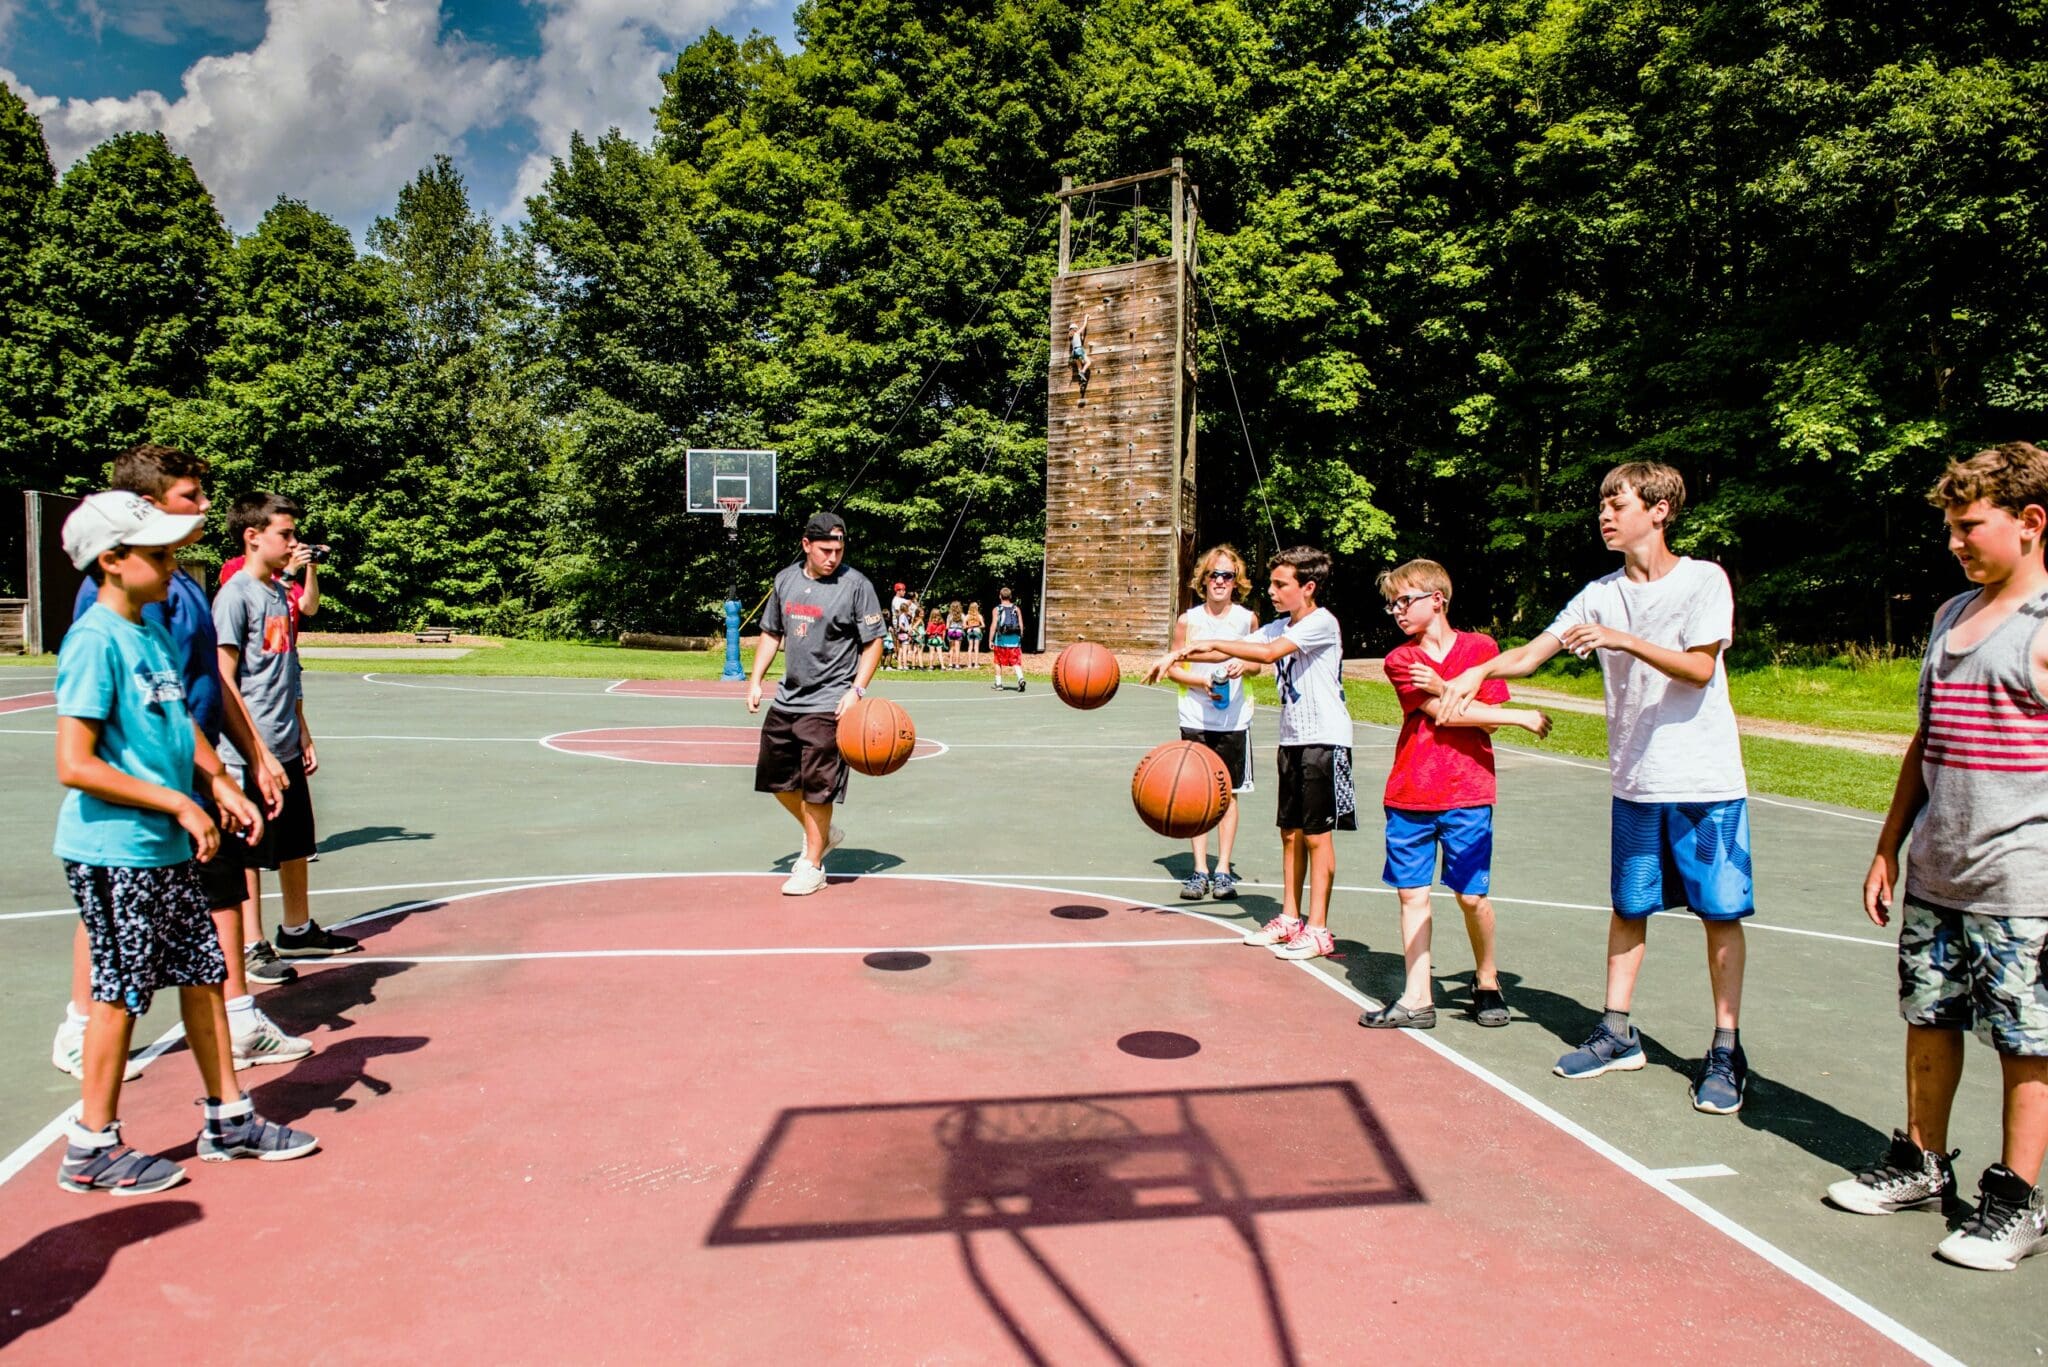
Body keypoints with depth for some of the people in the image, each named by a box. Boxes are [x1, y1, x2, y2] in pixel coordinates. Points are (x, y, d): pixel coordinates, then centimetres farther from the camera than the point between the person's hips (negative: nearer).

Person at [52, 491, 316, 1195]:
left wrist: (220, 784, 7)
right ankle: (91, 1149, 19)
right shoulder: (95, 641, -17)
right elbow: (74, 765, -21)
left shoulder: (153, 630, 9)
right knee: (122, 992, 2)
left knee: (204, 972, 13)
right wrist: (179, 803, -19)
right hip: (113, 853, -8)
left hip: (169, 850, 8)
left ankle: (229, 1120, 25)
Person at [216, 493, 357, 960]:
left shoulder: (278, 592, 13)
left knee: (296, 843, 17)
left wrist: (303, 734, 17)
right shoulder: (236, 594, -12)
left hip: (287, 749, 8)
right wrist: (257, 749, -18)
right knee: (251, 851, 2)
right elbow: (225, 680, -16)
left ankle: (298, 931, 31)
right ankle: (251, 947, 12)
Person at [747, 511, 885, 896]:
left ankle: (812, 865, 10)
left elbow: (873, 642, -8)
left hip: (829, 705, -7)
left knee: (817, 786, -4)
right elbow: (771, 632, 17)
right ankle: (822, 834, 35)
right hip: (787, 698, 7)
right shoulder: (786, 579, 6)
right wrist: (756, 680, 8)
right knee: (778, 778, 14)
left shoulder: (855, 585, -10)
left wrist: (856, 691, -18)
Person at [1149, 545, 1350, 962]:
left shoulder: (1322, 623, -13)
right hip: (1292, 740, 8)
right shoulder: (1278, 627, 12)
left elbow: (1269, 652, -27)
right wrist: (1176, 656, -7)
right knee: (1291, 831, 12)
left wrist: (1210, 643, -24)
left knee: (1318, 833, -4)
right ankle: (1290, 918, 22)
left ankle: (1318, 930, 3)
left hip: (1324, 740, -8)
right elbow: (1230, 653, 5)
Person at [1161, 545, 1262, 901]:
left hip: (1234, 719, 0)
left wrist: (1242, 666, -13)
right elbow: (1173, 668, 3)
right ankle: (1199, 870, 12)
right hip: (1196, 718, 0)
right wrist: (1202, 681, -14)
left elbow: (1257, 662, 9)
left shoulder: (1247, 618, -1)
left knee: (1228, 793, 5)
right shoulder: (1187, 620, -2)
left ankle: (1223, 870, 15)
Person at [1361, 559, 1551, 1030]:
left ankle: (1487, 982, 25)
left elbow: (1487, 721, -4)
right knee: (1412, 893, 2)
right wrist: (1523, 717, -7)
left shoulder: (1481, 648, 2)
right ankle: (1417, 999, 8)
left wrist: (1440, 686, -16)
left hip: (1466, 794, -2)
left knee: (1471, 894, 1)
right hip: (1409, 794, 2)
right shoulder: (1400, 661, 3)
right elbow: (1442, 714, -8)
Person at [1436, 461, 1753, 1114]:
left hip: (1706, 783, -4)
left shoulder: (1704, 580, -7)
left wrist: (1622, 639, -25)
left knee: (1720, 913, 2)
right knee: (1628, 908, 11)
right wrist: (1475, 673, -16)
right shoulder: (1602, 593, 5)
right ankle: (1617, 1034, 23)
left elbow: (1699, 669, -16)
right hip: (1636, 782, 4)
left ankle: (1726, 1051, 13)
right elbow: (1533, 652, 1)